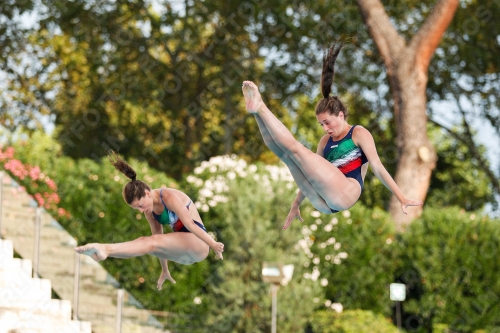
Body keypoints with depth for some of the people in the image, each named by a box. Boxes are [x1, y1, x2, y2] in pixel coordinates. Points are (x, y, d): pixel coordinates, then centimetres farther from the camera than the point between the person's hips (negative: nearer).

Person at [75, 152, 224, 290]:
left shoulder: (169, 197, -17)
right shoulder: (149, 210, 6)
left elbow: (190, 224, -21)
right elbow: (159, 237, 11)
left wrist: (213, 244, -21)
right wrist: (165, 270, 14)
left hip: (197, 243, -8)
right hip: (184, 254, 8)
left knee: (153, 242, -27)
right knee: (144, 242, -12)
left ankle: (105, 249, -41)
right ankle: (100, 253, -27)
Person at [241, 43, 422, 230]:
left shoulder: (359, 134, 9)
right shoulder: (325, 141, 25)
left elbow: (377, 167, 3)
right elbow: (311, 174, 30)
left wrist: (401, 198, -5)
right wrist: (295, 206, 27)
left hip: (346, 193, -6)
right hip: (324, 203, 6)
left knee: (295, 148, -16)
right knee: (283, 152, -6)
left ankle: (260, 107, -15)